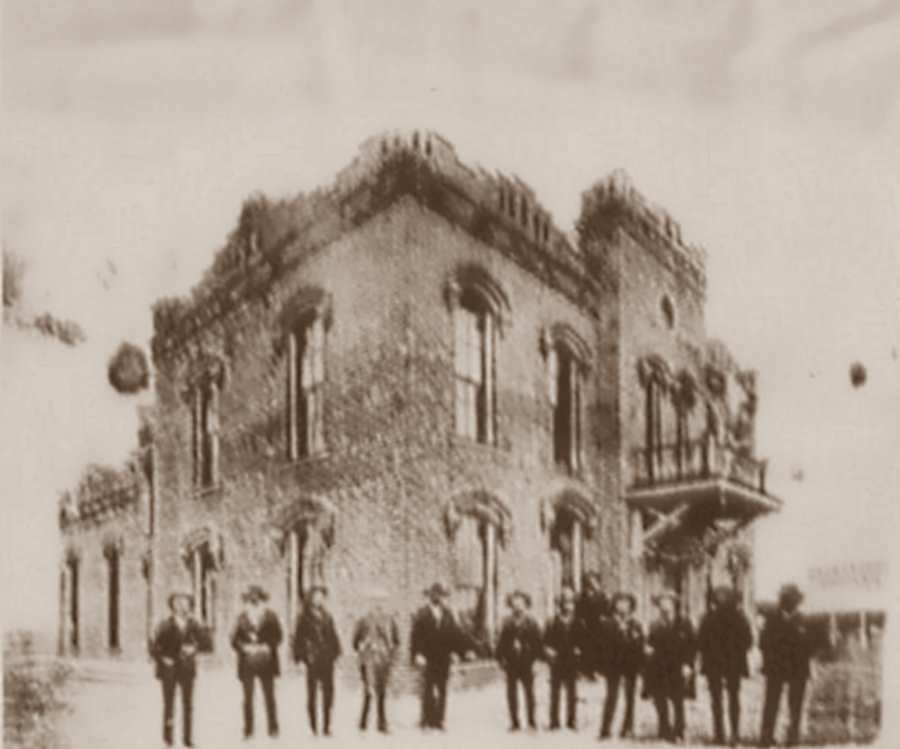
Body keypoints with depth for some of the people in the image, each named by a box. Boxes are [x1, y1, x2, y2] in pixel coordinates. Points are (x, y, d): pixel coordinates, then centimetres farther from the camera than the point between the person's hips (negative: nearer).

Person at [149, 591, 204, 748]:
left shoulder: (193, 625, -1)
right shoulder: (165, 625, -9)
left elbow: (201, 640, 12)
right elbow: (154, 646, -5)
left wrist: (194, 648, -6)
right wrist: (162, 659, -13)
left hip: (187, 669, 3)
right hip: (169, 669, -2)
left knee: (188, 704, 3)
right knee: (169, 704, 2)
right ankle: (168, 736, 13)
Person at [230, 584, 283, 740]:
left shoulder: (270, 616, 3)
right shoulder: (242, 617, 4)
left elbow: (277, 637, 2)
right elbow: (234, 639, 3)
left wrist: (266, 647, -12)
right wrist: (245, 648, -12)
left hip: (266, 661, -1)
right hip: (247, 662, 1)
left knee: (269, 696, 2)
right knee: (248, 697, 3)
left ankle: (273, 729, 8)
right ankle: (248, 731, 8)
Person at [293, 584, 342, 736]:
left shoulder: (327, 617, 12)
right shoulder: (304, 617, 0)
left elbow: (333, 636, 14)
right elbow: (299, 638, -2)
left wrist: (335, 652, 5)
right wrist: (300, 656, -8)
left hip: (327, 660, 4)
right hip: (312, 660, -4)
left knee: (328, 692, 3)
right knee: (312, 693, -1)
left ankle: (327, 726, 9)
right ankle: (314, 728, 3)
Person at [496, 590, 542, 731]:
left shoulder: (531, 622, -3)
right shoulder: (508, 622, 2)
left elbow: (538, 642, -2)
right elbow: (501, 642, 5)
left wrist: (534, 659, -9)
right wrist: (501, 659, -1)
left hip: (527, 663, -2)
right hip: (511, 662, 2)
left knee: (529, 692, 4)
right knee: (511, 692, 4)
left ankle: (531, 721, 14)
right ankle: (514, 722, 13)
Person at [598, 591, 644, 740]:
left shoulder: (636, 626, 7)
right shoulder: (608, 624, 1)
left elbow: (640, 647, 1)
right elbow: (604, 645, -4)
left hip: (631, 666, 2)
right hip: (613, 666, -2)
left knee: (630, 698, 5)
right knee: (612, 696, -5)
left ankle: (628, 729, 11)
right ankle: (605, 729, -2)